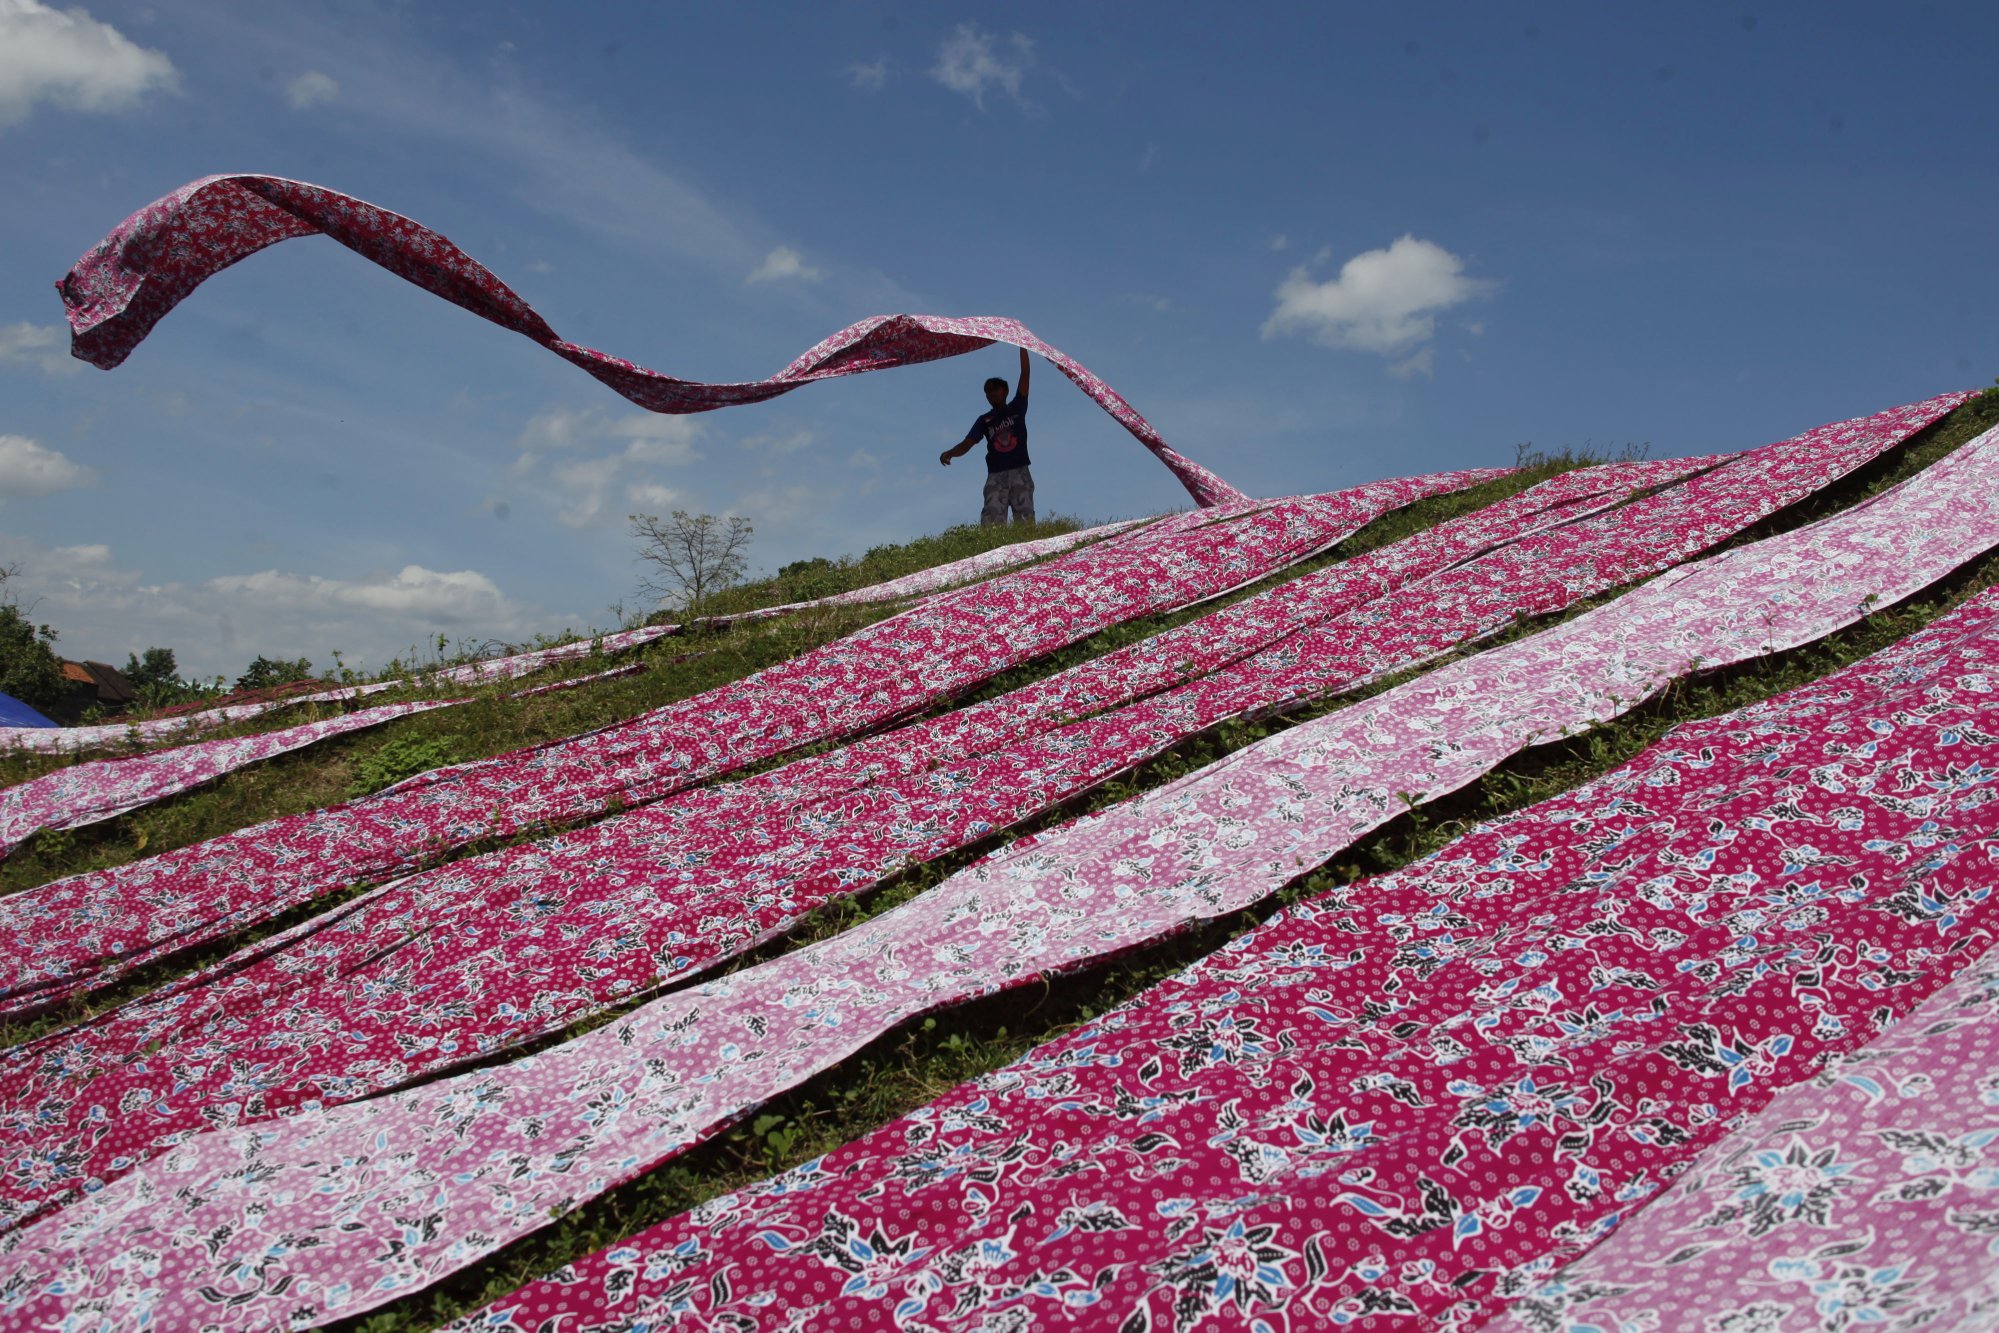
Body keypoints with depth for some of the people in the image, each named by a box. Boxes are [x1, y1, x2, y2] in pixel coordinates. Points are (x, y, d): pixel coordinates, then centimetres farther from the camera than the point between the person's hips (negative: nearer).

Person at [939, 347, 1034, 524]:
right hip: (996, 475, 0)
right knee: (991, 519, -17)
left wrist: (1022, 346, 7)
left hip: (1019, 472, 0)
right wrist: (949, 453, -14)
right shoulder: (984, 420, 18)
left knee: (1025, 519, -9)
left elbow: (1024, 375, 10)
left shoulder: (1016, 408, 15)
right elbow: (967, 444, 7)